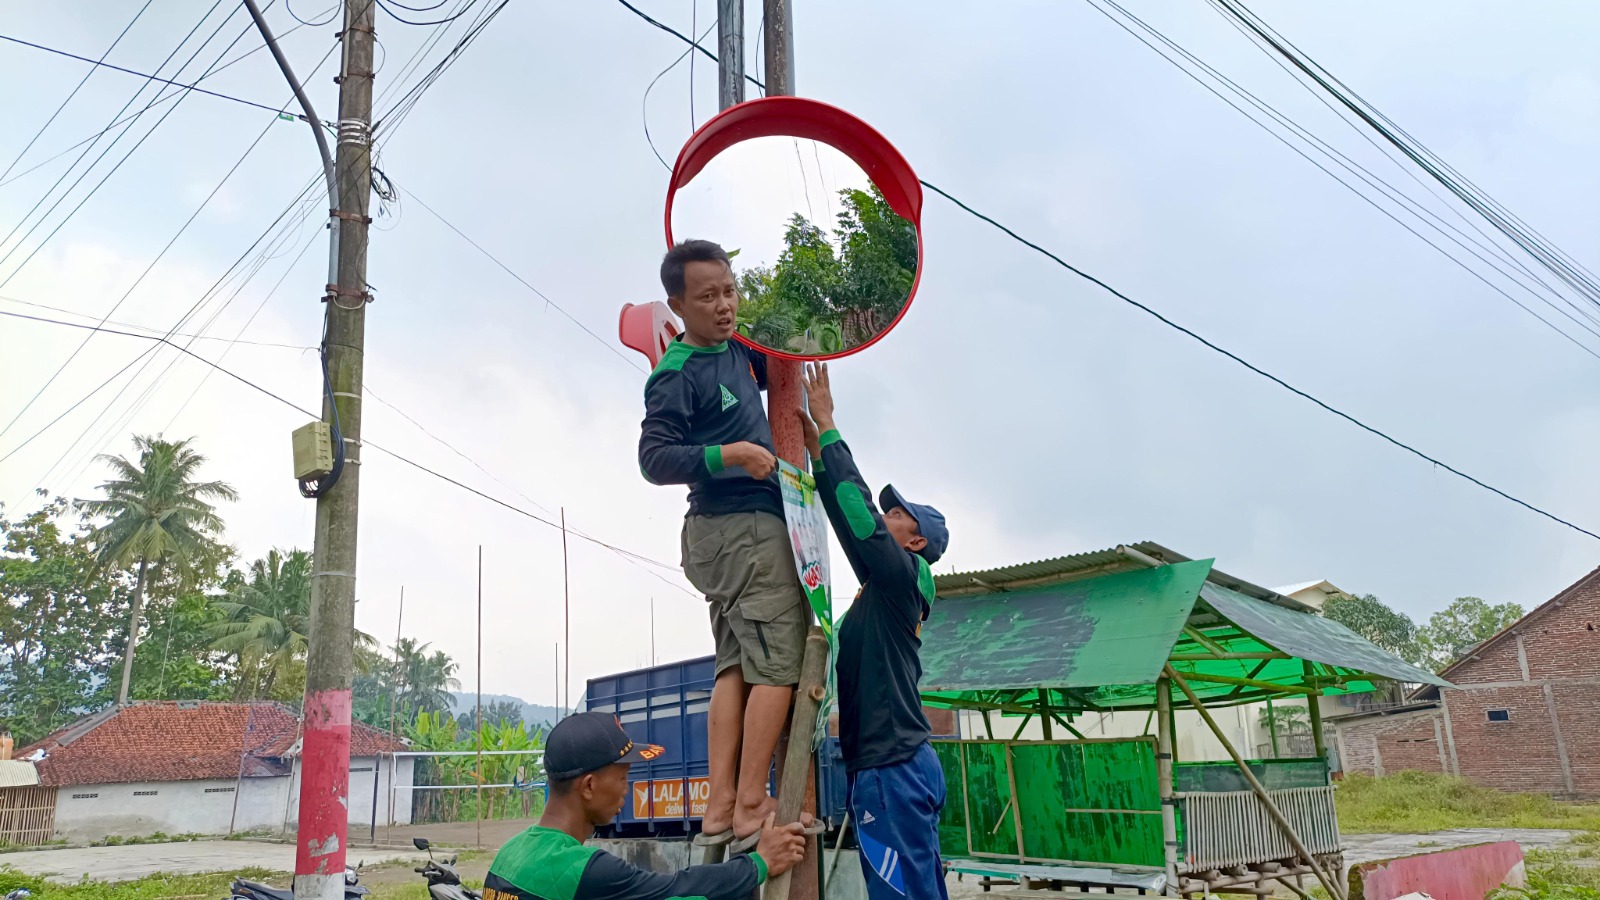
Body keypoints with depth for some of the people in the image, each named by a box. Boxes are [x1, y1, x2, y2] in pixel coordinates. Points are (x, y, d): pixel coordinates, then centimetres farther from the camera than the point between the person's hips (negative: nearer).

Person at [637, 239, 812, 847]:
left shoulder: (736, 349, 11)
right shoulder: (677, 375, -15)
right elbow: (654, 459, -21)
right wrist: (727, 454, -32)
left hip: (726, 534, 9)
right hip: (747, 527, -9)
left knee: (737, 665, 6)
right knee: (778, 663, -8)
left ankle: (721, 807, 9)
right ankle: (751, 806, -5)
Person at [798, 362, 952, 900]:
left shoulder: (902, 575, -6)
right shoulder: (887, 588, 19)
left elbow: (860, 512, -16)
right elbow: (851, 521, 21)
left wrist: (828, 428, -10)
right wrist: (817, 452, 18)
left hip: (892, 766, -10)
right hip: (901, 762, 10)